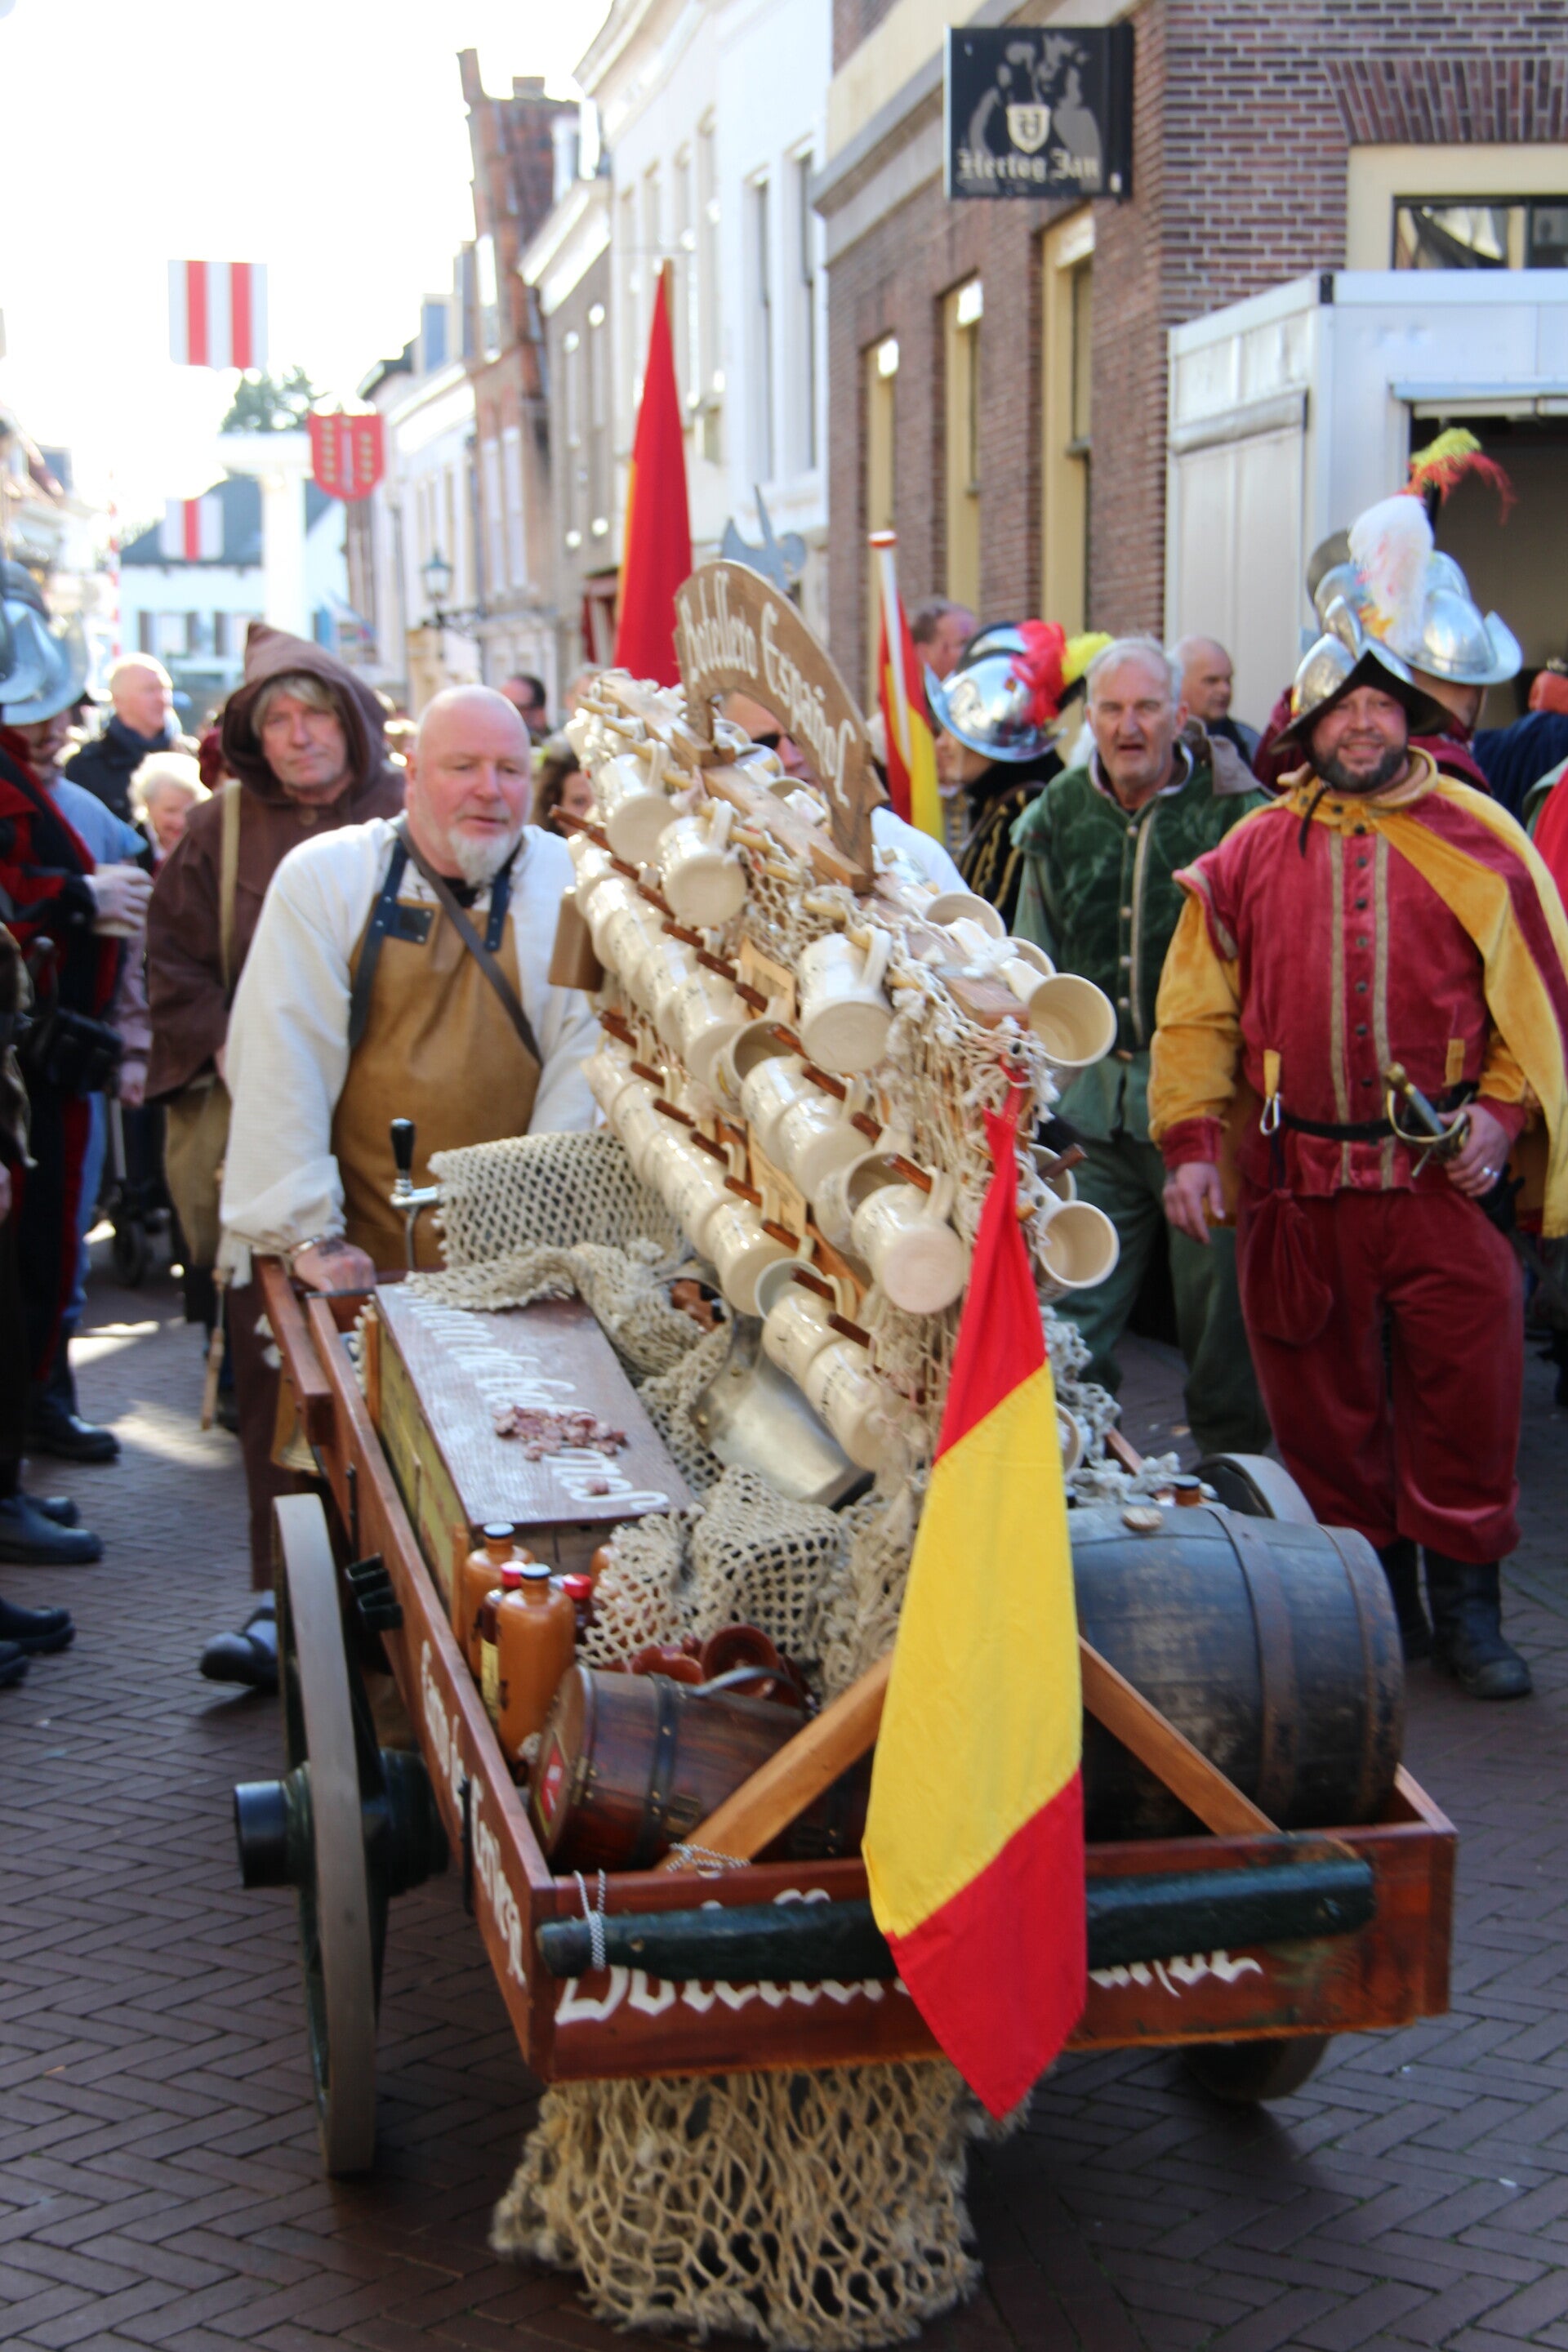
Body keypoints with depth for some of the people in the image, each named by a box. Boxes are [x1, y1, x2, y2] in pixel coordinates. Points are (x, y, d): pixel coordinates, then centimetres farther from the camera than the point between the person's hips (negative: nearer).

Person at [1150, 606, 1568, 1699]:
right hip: (1298, 1180, 2)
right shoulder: (1253, 853, 7)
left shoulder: (1477, 841, 4)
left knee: (1466, 1384, -1)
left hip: (1443, 1172, -1)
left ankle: (1465, 1600, 13)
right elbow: (1197, 1008, 11)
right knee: (1323, 1400, 8)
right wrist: (1190, 1139, 3)